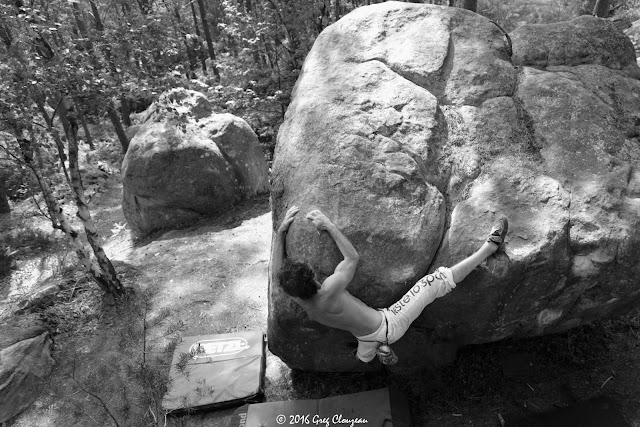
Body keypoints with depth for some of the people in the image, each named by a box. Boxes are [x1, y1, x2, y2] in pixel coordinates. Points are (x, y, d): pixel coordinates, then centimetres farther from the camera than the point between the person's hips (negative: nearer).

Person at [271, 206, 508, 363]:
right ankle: (490, 246, 8)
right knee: (437, 280, -2)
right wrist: (329, 226, -19)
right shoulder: (328, 292, -35)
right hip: (389, 325, -5)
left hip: (365, 338, 6)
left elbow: (277, 268, 2)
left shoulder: (301, 301, -14)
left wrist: (281, 230, -5)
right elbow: (352, 257, -20)